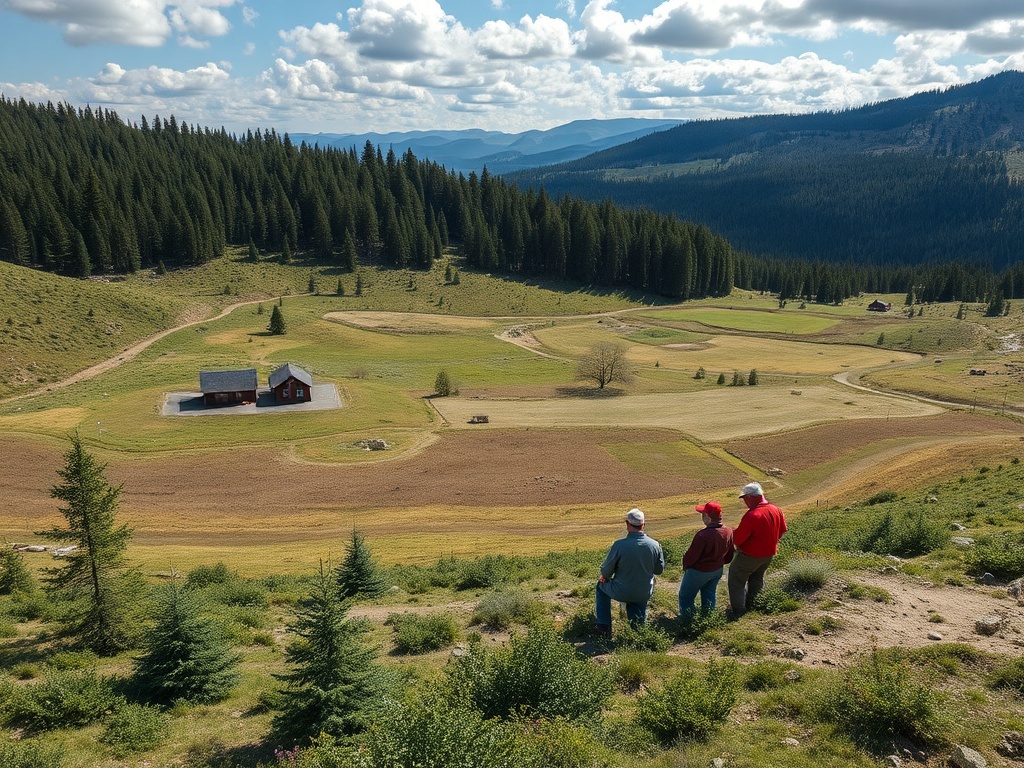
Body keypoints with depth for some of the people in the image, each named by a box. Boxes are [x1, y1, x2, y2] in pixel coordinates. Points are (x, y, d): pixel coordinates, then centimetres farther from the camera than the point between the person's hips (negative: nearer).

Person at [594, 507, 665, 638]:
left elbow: (606, 571, -11)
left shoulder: (619, 545, -22)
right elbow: (660, 569, 3)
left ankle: (604, 626, 24)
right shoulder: (655, 545, -12)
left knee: (601, 585, 27)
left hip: (621, 593, -3)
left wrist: (604, 577, 12)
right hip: (644, 595, 3)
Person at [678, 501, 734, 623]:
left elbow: (691, 556, -24)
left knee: (686, 596, 14)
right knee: (709, 595, 28)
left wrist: (685, 566, -4)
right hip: (718, 570, 7)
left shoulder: (703, 535, -35)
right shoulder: (728, 532, -12)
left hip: (699, 571, -7)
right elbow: (729, 556, 1)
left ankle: (686, 621, 24)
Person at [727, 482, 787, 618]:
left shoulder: (752, 515, -33)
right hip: (769, 554, 8)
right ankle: (752, 604, 42)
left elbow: (737, 539, -27)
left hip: (750, 555, -8)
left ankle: (738, 611, 12)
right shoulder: (776, 510, -8)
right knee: (757, 578, 28)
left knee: (737, 579, 9)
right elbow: (782, 531, 8)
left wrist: (731, 532, -6)